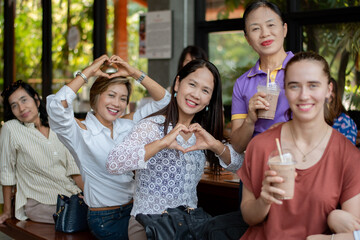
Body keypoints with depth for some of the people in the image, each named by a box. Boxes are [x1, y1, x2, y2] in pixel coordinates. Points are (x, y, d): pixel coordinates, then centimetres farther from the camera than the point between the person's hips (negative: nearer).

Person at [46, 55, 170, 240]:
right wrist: (88, 72, -20)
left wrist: (134, 73, -4)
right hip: (105, 219, -6)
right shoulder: (81, 132, -9)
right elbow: (56, 105, -29)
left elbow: (162, 99, 8)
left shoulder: (127, 125, 7)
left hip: (132, 209, 6)